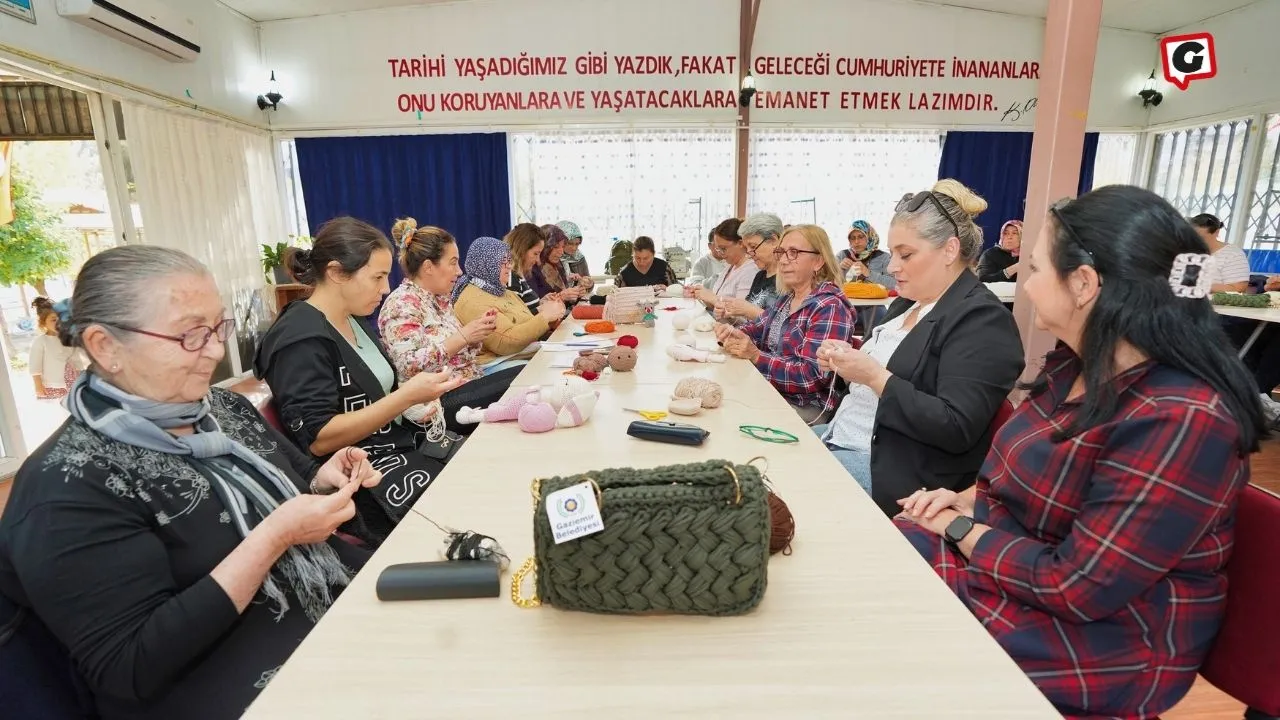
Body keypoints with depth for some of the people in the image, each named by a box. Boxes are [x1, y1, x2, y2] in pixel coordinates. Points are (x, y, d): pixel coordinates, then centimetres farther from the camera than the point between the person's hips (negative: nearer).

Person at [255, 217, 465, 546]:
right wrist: (405, 397, -25)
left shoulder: (356, 320, 10)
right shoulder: (301, 338, -17)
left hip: (400, 443, 9)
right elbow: (318, 439, -21)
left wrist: (414, 403, 0)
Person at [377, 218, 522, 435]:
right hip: (439, 402, -9)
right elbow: (409, 366, -24)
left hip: (471, 384, 9)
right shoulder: (402, 303, -12)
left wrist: (478, 329, 0)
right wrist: (463, 335, -22)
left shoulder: (441, 298, 14)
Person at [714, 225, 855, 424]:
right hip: (772, 395, 7)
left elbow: (812, 376, -23)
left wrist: (755, 355, -27)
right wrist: (733, 334, -12)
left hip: (807, 409, -7)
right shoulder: (786, 299, 11)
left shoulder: (830, 308, -16)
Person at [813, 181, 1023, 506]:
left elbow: (956, 430, -22)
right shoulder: (909, 302, 12)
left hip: (897, 470, -9)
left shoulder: (982, 319, -15)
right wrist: (845, 358, -2)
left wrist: (876, 377, -24)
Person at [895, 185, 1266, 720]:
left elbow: (1076, 588, -25)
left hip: (1102, 640, -7)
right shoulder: (1081, 366, 0)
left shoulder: (1181, 420, -27)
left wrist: (962, 530, -14)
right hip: (1022, 561, 7)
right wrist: (969, 501, -3)